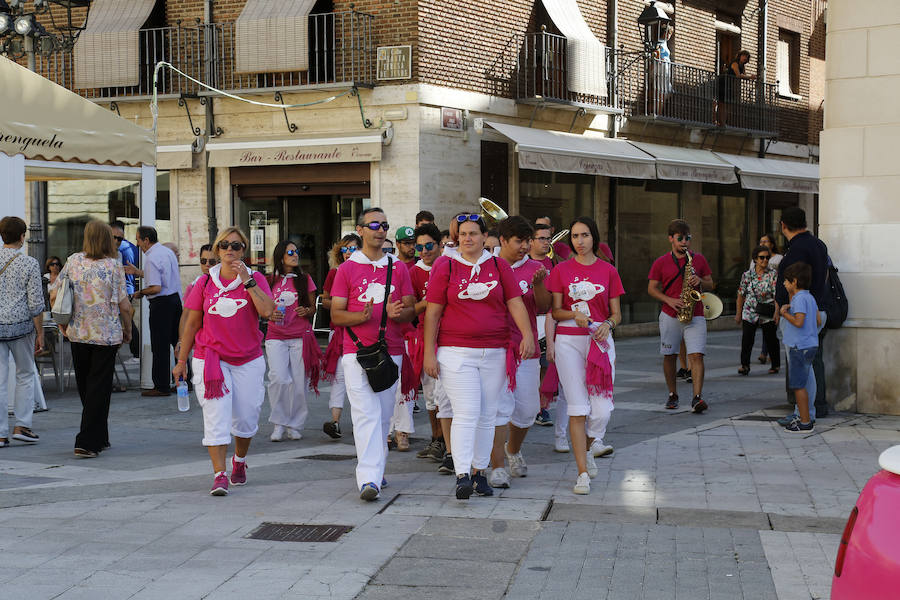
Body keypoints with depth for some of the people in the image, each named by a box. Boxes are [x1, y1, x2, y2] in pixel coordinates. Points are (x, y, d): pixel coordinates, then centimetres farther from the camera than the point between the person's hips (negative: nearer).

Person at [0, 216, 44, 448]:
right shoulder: (29, 264, -6)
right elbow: (36, 304, -7)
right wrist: (40, 334, 1)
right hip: (20, 325, -2)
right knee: (25, 376, 14)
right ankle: (21, 426, 9)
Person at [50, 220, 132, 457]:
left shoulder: (73, 261, 1)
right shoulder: (114, 266, -8)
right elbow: (124, 306, -9)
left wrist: (62, 323, 16)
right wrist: (127, 329, 6)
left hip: (78, 333, 4)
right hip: (106, 335, -4)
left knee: (85, 386, 16)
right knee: (99, 387, 1)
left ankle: (99, 437, 27)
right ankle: (87, 442, -6)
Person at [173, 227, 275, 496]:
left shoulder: (256, 279, 0)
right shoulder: (205, 283, 3)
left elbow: (267, 311, -18)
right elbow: (192, 324, 8)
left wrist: (247, 281, -19)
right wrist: (182, 360, 9)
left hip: (248, 359, 1)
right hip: (211, 357, 0)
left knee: (246, 416, 9)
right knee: (216, 416, -10)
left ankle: (239, 461, 36)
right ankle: (220, 475, -9)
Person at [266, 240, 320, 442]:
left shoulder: (305, 279, 7)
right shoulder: (271, 280, 7)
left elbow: (313, 308, 13)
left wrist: (307, 311, -9)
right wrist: (271, 315, -6)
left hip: (300, 337, 0)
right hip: (276, 337, 0)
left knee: (298, 383, -1)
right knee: (279, 379, -14)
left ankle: (295, 425, 13)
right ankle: (279, 424, 0)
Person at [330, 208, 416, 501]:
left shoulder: (398, 268, 11)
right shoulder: (347, 268, 3)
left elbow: (411, 309, 11)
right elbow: (336, 314, 1)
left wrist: (397, 313, -12)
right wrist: (361, 316, -19)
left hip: (391, 351, 3)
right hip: (357, 352, -3)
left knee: (384, 416, 9)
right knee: (366, 414, -13)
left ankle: (375, 469, 23)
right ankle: (369, 479, -20)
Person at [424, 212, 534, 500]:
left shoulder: (499, 266, 9)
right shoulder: (445, 267, 2)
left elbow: (515, 303, 5)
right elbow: (432, 312, 1)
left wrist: (527, 334, -12)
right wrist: (429, 352, -3)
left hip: (494, 352, 3)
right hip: (455, 352, -3)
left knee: (486, 416, 7)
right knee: (466, 414, -12)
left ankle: (479, 473, 18)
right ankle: (462, 476, -15)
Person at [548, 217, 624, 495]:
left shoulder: (608, 271, 6)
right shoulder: (561, 270, 5)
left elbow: (616, 314, 8)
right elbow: (556, 311, 4)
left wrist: (608, 324, -13)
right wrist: (575, 315, -15)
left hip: (600, 341, 1)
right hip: (569, 341, -1)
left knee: (602, 408, -6)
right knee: (577, 408, -5)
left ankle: (587, 448, 27)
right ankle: (583, 473, 1)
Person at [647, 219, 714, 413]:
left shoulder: (699, 259, 9)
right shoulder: (660, 263, 3)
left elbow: (710, 284, 15)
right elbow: (652, 289, 5)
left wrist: (700, 282, -8)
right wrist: (669, 300, -11)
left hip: (695, 315, 0)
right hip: (669, 316, 0)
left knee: (696, 355, -12)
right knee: (669, 355, 6)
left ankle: (697, 397, -17)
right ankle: (672, 395, 21)